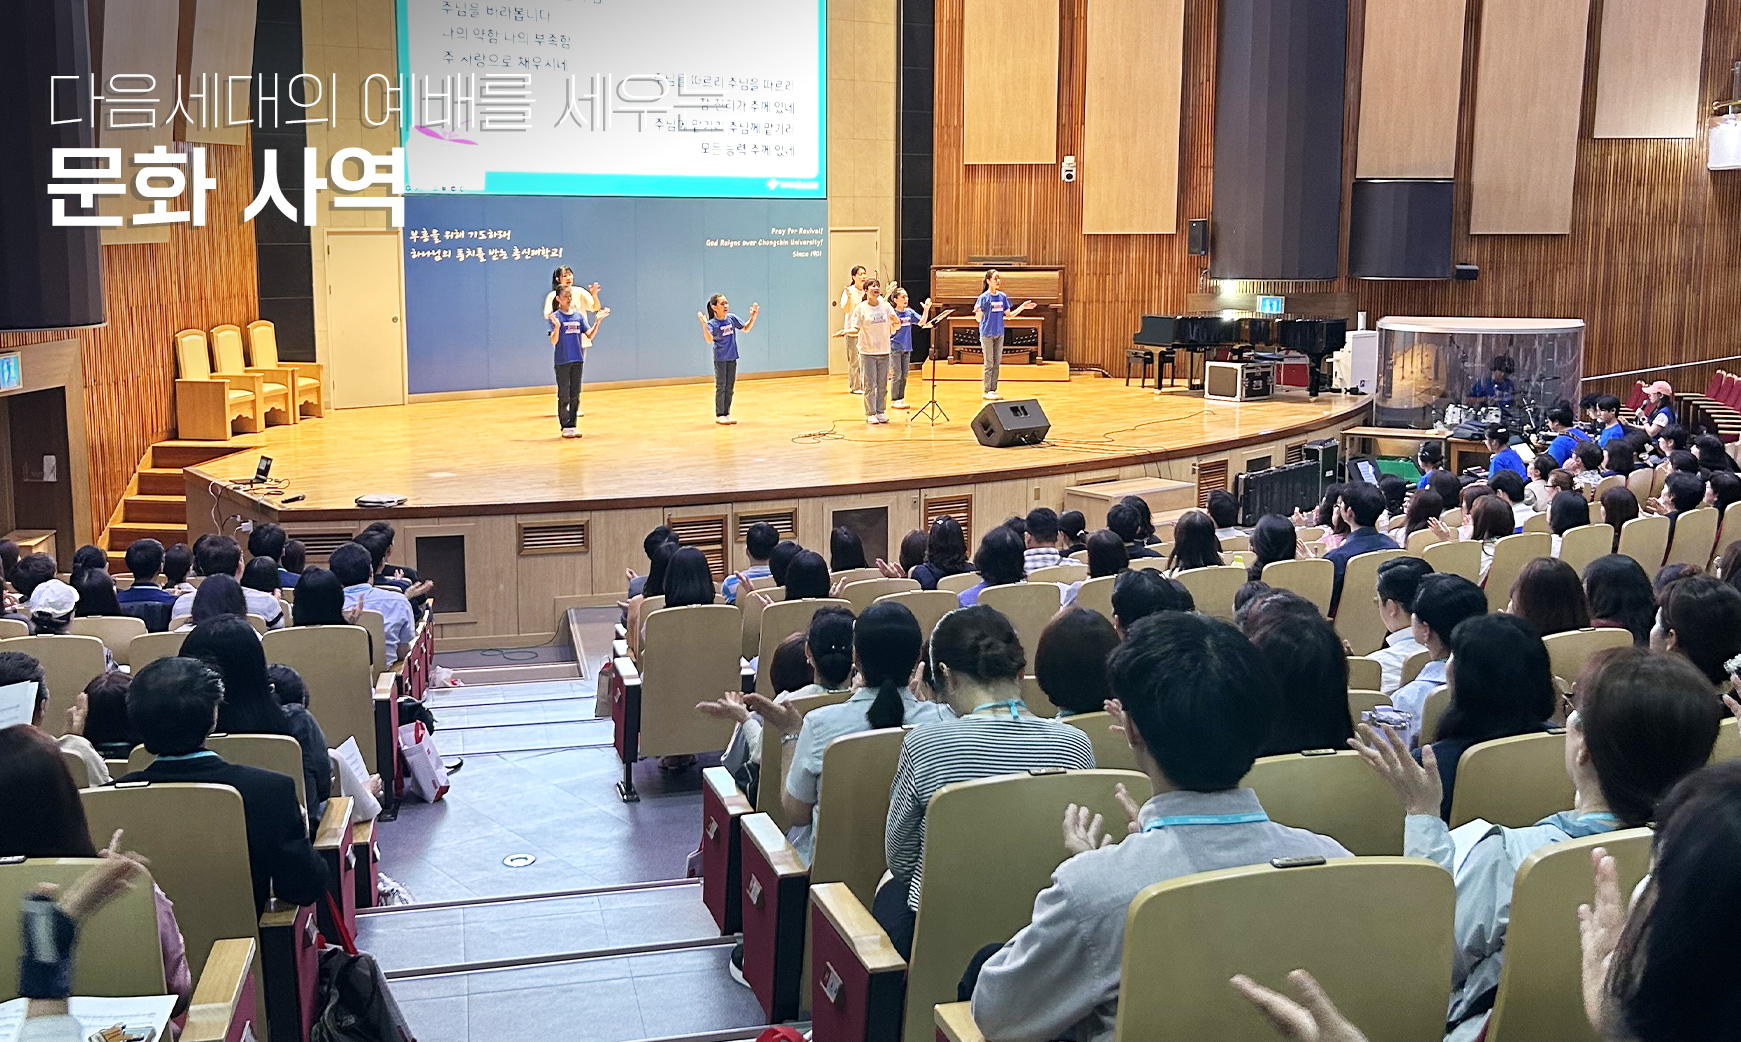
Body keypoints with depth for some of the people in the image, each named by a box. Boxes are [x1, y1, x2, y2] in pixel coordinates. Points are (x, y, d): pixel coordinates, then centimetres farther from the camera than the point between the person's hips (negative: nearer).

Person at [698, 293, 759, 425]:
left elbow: (746, 329, 13)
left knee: (730, 387, 9)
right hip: (720, 359, -5)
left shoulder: (732, 318, 0)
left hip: (732, 358, 5)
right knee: (721, 387, 1)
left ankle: (727, 413, 18)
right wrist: (704, 325, -42)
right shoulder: (712, 323, -15)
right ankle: (719, 415, 9)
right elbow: (709, 340, -30)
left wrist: (753, 317, 0)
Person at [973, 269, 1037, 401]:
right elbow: (978, 319, -10)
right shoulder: (984, 297, -11)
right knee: (989, 364, -2)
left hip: (999, 334, 5)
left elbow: (1008, 315, 11)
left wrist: (1022, 307, 5)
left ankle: (993, 390, 17)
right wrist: (977, 312, -32)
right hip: (987, 334, -5)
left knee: (997, 363, 9)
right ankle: (987, 391, 5)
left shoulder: (1002, 296, 4)